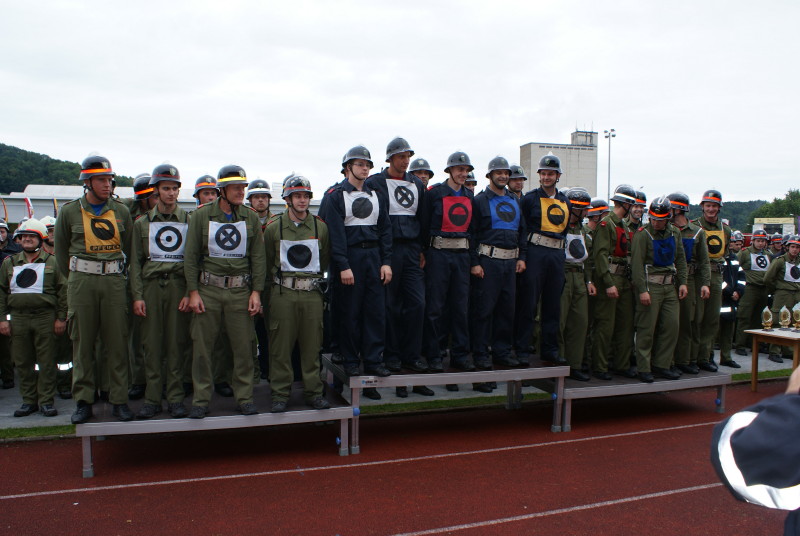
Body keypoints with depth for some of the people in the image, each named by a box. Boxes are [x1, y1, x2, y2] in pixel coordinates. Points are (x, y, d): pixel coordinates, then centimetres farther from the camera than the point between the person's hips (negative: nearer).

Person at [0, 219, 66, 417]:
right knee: (23, 363, 7)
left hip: (45, 318, -3)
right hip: (18, 318, 3)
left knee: (47, 362, 0)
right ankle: (29, 400, 18)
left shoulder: (52, 262, 5)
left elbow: (62, 291, 2)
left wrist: (61, 318, -4)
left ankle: (46, 401, 7)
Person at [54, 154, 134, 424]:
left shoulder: (121, 212, 8)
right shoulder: (69, 212, 4)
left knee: (117, 341, 1)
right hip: (81, 281, -1)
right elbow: (60, 252, 10)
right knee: (82, 342, 3)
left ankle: (119, 399, 9)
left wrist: (116, 274, 10)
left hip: (114, 281, 1)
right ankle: (83, 401, 12)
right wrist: (75, 279, 10)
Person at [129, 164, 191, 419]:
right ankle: (152, 398, 10)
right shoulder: (142, 223, 12)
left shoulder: (189, 221, 8)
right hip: (151, 286, 1)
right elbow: (136, 262, 8)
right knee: (152, 345, 2)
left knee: (176, 343, 0)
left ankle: (175, 398, 8)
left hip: (178, 286, -1)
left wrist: (190, 292, -6)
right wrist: (137, 296, 0)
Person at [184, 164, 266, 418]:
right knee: (202, 347, 3)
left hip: (240, 290, 1)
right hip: (208, 289, -1)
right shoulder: (201, 215, 2)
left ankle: (244, 398, 16)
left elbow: (258, 257, 7)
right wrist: (193, 291, -4)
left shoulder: (251, 218, 6)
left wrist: (256, 291, 0)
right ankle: (201, 400, 15)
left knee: (243, 347, 3)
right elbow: (190, 256, 2)